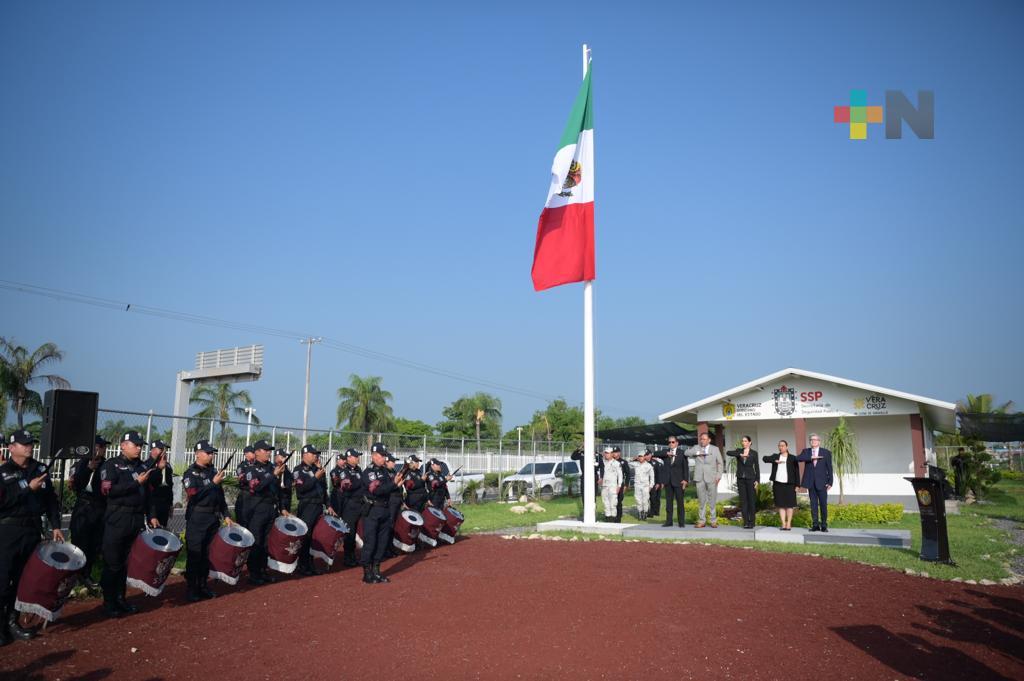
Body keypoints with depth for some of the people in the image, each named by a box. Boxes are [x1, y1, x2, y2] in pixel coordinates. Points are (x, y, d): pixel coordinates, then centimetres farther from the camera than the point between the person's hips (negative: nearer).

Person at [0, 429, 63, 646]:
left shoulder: (40, 469, 8)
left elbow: (51, 499, 9)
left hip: (33, 530, 5)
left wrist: (55, 526, 4)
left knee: (24, 578, 10)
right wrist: (29, 488, -20)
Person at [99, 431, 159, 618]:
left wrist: (151, 516, 10)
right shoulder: (111, 465, -4)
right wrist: (136, 482, -19)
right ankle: (109, 603, 12)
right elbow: (108, 490, -18)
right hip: (117, 520, -5)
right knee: (112, 563, 2)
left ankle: (120, 599, 22)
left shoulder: (143, 466, 13)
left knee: (128, 562, 11)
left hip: (137, 519, 6)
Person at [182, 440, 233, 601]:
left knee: (208, 553, 11)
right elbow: (193, 495, -22)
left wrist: (226, 515, 11)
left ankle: (203, 585, 22)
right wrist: (213, 483, -21)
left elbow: (220, 495, 15)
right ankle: (191, 588, 11)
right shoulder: (190, 473, -8)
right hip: (196, 519, -6)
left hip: (213, 517, 6)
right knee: (194, 554, 1)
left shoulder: (213, 470, 10)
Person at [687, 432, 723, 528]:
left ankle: (714, 521, 7)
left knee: (712, 500, 0)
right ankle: (701, 521, 9)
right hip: (699, 478, 1)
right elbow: (687, 453, -2)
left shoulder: (715, 449, 9)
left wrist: (719, 475, -2)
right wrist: (697, 453, -14)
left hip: (711, 478, -1)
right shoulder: (696, 448, 11)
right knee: (701, 500, 4)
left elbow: (720, 463, 8)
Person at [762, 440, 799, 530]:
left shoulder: (792, 458, 4)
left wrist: (797, 485, -4)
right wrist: (775, 461, -17)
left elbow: (797, 472, 2)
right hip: (778, 484, 2)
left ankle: (789, 524, 5)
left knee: (789, 504, -2)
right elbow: (765, 458, -4)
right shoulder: (775, 456, 11)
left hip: (789, 484, -2)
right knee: (781, 504, 4)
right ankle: (783, 524, 8)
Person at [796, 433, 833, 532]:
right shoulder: (806, 451, 8)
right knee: (813, 504, 5)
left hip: (822, 482, -2)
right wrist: (811, 458, -22)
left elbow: (829, 468, 2)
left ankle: (824, 525, 7)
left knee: (823, 504, 0)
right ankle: (815, 525, 10)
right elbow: (798, 458, -11)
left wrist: (830, 482, -4)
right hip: (811, 483, 2)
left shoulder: (826, 452, 3)